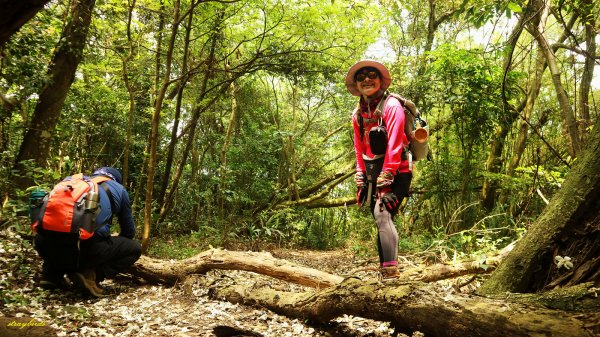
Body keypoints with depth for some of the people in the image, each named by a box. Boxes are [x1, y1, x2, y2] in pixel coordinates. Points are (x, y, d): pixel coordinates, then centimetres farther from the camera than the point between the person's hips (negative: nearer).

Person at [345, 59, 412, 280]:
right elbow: (359, 148, 13)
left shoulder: (391, 105, -9)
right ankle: (385, 270, 15)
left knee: (382, 214, -22)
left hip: (396, 171, -7)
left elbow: (394, 143, -17)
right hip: (373, 174, 7)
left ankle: (391, 271, -24)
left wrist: (386, 175, -21)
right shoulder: (358, 113, 12)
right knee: (381, 220, 8)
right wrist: (360, 174, 4)